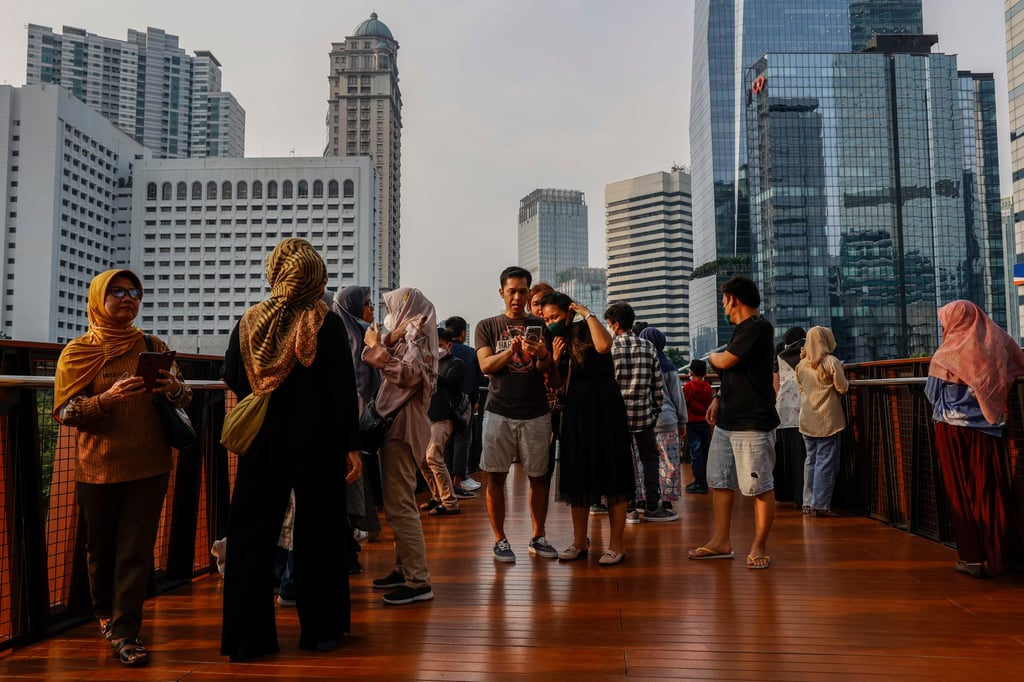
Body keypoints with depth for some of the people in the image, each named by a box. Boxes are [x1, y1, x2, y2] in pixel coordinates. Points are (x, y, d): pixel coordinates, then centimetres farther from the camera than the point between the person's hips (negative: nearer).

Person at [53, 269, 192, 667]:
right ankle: (105, 614, 37)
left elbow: (182, 399, 9)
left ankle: (124, 631, 7)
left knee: (137, 549, -1)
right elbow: (64, 411, -6)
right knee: (101, 547, 13)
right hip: (98, 467, 0)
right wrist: (107, 399, -24)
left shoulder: (154, 347, 4)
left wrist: (175, 390, -15)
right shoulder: (78, 351, -1)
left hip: (149, 465, 1)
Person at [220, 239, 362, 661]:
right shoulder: (327, 325, -10)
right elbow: (343, 392, -11)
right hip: (317, 446, -2)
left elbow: (233, 380, 8)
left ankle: (246, 637, 16)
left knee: (252, 537, 11)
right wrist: (351, 446, -6)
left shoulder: (249, 323, -1)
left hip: (262, 446, 2)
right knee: (316, 537, 9)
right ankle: (318, 631, 19)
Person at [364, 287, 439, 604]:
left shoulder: (416, 332, -7)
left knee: (400, 505, -10)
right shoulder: (407, 334, 19)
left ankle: (418, 581, -7)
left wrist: (378, 348, -18)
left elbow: (409, 375, -21)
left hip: (404, 425, -10)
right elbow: (396, 373, 8)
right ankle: (404, 568, 23)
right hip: (397, 423, 10)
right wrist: (382, 343, 1)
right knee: (397, 502, 14)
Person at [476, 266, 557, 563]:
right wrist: (512, 350, -22)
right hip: (499, 412, -1)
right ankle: (500, 540, 13)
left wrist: (542, 354, -21)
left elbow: (547, 369, 3)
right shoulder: (487, 326, 8)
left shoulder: (540, 325, 10)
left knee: (539, 477, 5)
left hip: (536, 413, 1)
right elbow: (486, 365, -5)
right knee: (496, 478, 1)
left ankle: (538, 537, 19)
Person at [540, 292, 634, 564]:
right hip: (576, 412, 7)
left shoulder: (586, 330, -6)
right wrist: (555, 360, -4)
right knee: (578, 478, 11)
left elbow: (603, 346, -30)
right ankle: (580, 542, 22)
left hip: (604, 409, -7)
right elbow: (557, 384, 12)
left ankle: (616, 544, 7)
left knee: (612, 478, -1)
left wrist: (588, 313, -18)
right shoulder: (558, 340, 12)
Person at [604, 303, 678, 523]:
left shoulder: (609, 348, -7)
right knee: (650, 459, 14)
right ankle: (652, 507, 13)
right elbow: (658, 385, 5)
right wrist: (656, 410, 14)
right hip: (644, 413, 2)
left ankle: (630, 509, 10)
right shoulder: (648, 348, 3)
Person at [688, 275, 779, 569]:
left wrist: (712, 357, 6)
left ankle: (759, 547, 8)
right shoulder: (742, 329, 18)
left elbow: (725, 361, -15)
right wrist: (719, 399, 14)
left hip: (753, 424, -10)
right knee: (719, 481, 11)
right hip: (727, 422, 10)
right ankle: (721, 542, 19)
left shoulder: (758, 327, -13)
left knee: (759, 487, -2)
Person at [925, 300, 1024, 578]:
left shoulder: (947, 354, -11)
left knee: (962, 492, 6)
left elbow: (932, 393, -6)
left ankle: (971, 557, 10)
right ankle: (997, 555, 19)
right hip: (989, 430, 4)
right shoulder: (998, 342, -1)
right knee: (992, 490, 12)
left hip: (955, 430, -4)